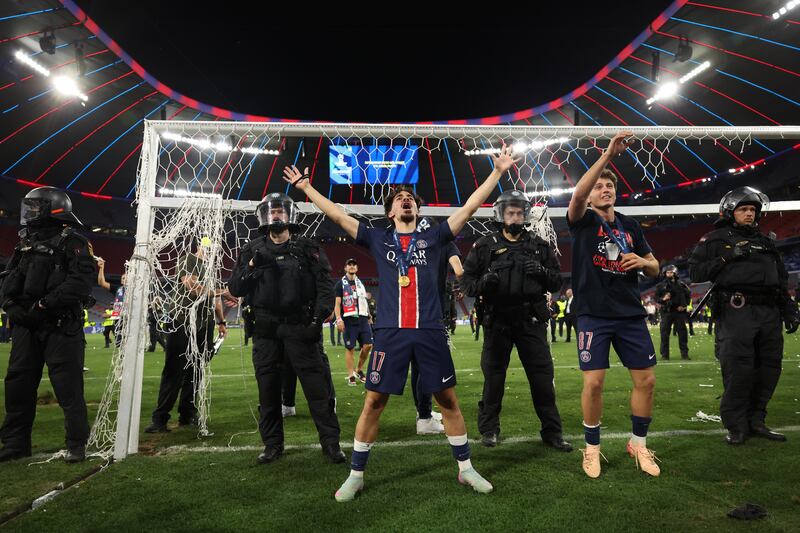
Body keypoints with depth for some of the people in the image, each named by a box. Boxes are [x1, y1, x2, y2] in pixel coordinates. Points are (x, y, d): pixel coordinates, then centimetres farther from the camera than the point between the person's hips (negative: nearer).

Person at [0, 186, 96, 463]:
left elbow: (80, 282, -17)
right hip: (25, 325, 8)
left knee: (68, 386, -4)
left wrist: (44, 305, -19)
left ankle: (77, 443, 6)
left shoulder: (72, 242, -5)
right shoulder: (25, 243, 18)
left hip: (61, 326, -7)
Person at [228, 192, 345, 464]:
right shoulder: (252, 251, 11)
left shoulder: (308, 249, 5)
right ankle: (272, 445, 24)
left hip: (300, 328, -2)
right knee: (268, 390, 10)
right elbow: (235, 289, 7)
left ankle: (331, 442, 10)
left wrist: (316, 321, -13)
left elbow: (325, 288, -2)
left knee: (318, 388, -1)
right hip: (266, 330, 3)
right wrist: (252, 266, -10)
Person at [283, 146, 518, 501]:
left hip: (430, 331, 1)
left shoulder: (433, 237, 11)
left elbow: (469, 207, 9)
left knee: (447, 399, 9)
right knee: (373, 402, 4)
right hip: (390, 332, 0)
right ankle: (356, 475, 20)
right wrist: (306, 187, 13)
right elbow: (337, 215, 12)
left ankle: (466, 469, 26)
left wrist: (497, 172, 7)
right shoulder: (378, 239, 10)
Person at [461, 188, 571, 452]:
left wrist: (542, 272, -10)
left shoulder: (539, 246, 9)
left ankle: (552, 432, 20)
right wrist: (484, 282, -19)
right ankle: (489, 428, 25)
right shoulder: (485, 246, 2)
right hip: (497, 321, -1)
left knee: (543, 376, 6)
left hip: (531, 321, 2)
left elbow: (557, 282, 10)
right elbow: (467, 282, 2)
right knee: (493, 377, 8)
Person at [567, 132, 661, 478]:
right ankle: (592, 448, 15)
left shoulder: (631, 226, 14)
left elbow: (654, 269, 17)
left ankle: (639, 444, 28)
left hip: (630, 314, 5)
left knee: (646, 379, 6)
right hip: (593, 315, -4)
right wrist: (608, 155, -26)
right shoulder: (583, 220, 1)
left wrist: (643, 261, -6)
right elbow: (577, 194, -22)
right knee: (593, 382, -6)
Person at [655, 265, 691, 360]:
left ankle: (684, 353, 13)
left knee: (682, 332, 4)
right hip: (666, 312, -1)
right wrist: (663, 299, -14)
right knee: (665, 333, -2)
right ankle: (664, 354, 2)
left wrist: (684, 305, -1)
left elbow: (688, 295, 10)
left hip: (679, 311, 1)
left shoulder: (681, 284, 8)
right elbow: (656, 297, 5)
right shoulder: (661, 286, 6)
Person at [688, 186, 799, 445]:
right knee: (738, 369, -9)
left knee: (769, 368, 7)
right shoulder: (715, 240, 6)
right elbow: (695, 272, -3)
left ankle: (756, 421, 21)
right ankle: (736, 426, 3)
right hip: (736, 311, -6)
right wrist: (727, 258, -11)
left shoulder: (766, 242, 23)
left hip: (769, 312, 6)